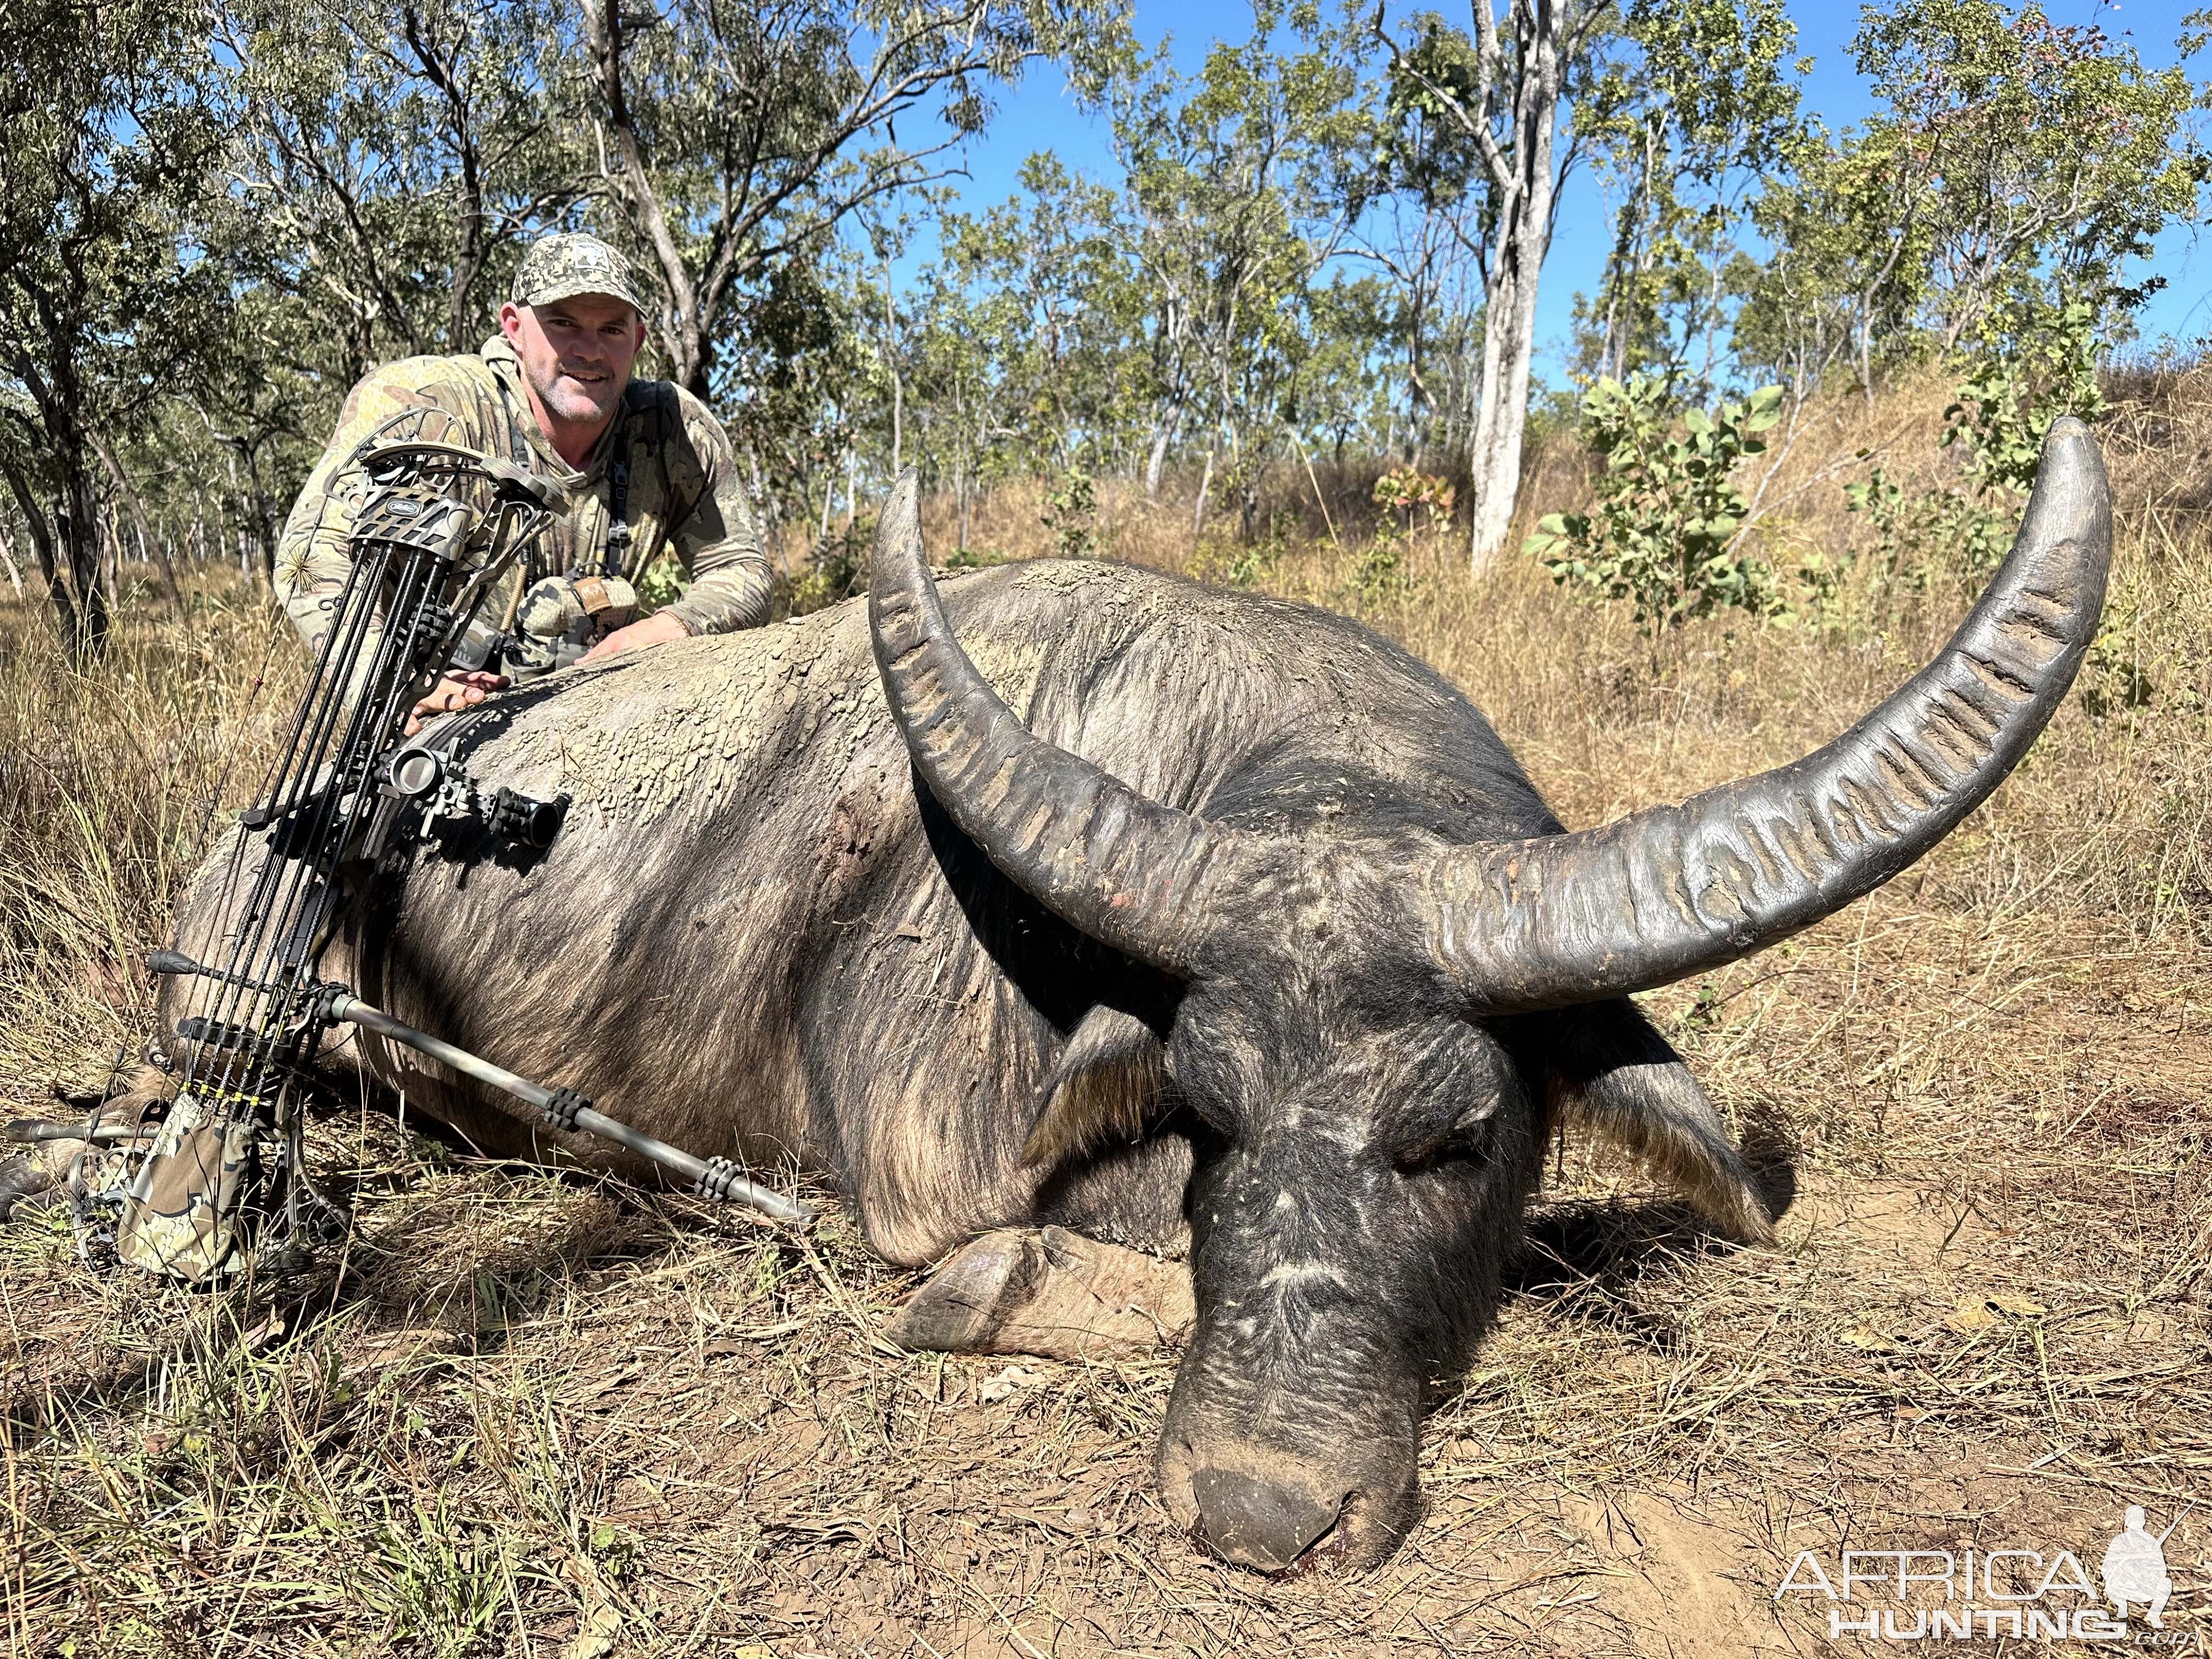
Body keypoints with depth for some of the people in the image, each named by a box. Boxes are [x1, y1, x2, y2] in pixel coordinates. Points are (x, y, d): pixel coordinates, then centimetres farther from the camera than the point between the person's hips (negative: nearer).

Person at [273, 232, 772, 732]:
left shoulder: (681, 432, -4)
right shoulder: (426, 404, -14)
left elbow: (741, 570, 3)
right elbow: (315, 553, -20)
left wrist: (670, 629, -19)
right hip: (441, 731, -2)